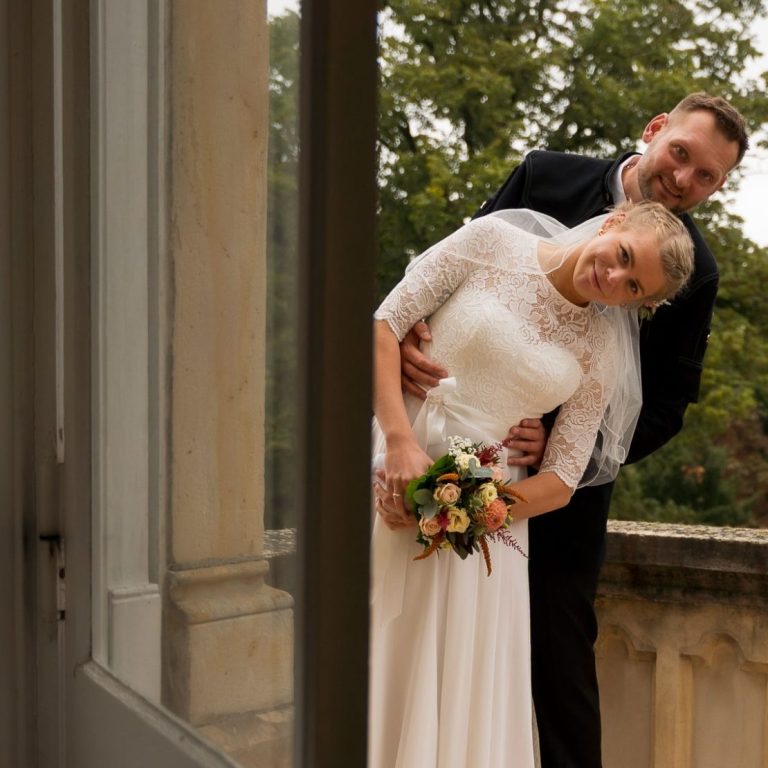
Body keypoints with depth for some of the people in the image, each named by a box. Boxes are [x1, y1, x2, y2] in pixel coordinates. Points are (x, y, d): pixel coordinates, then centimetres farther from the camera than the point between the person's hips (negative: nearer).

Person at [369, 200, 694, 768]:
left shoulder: (604, 352, 3)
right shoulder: (492, 241, -2)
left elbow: (561, 481, 0)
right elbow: (384, 325, -5)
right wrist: (400, 438, -17)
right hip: (398, 466, -1)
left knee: (457, 677, 3)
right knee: (371, 657, 1)